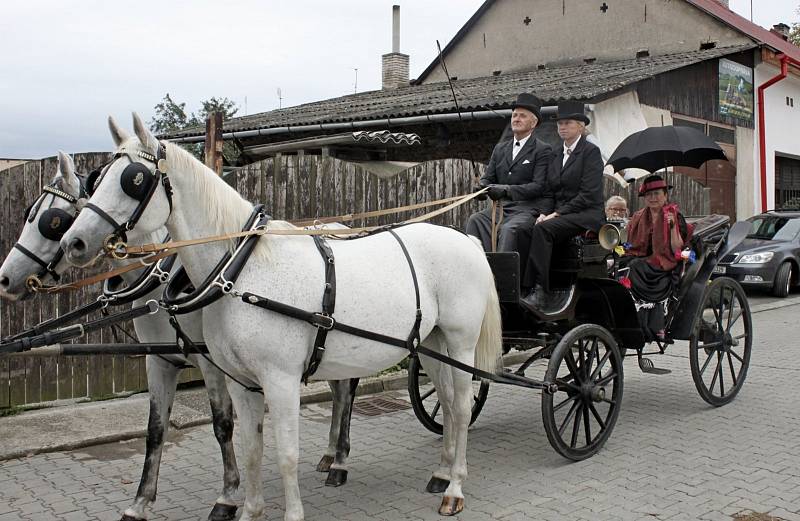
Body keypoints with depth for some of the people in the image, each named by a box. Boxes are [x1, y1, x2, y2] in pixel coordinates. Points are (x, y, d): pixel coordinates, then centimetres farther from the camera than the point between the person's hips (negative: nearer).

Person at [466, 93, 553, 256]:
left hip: (529, 208, -5)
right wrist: (482, 187, -8)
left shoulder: (543, 150, 2)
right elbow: (488, 177, 18)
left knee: (510, 228, -35)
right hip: (503, 207, 5)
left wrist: (507, 190, -22)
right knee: (475, 220, -23)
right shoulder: (500, 148, 22)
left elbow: (539, 186, -10)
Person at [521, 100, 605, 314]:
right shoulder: (556, 155, 20)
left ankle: (539, 291, -33)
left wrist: (557, 214, -16)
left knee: (542, 229, -32)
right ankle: (555, 293, -28)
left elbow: (589, 194, -11)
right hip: (560, 215, 6)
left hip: (587, 215, -6)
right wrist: (545, 213, -3)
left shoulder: (590, 152, -2)